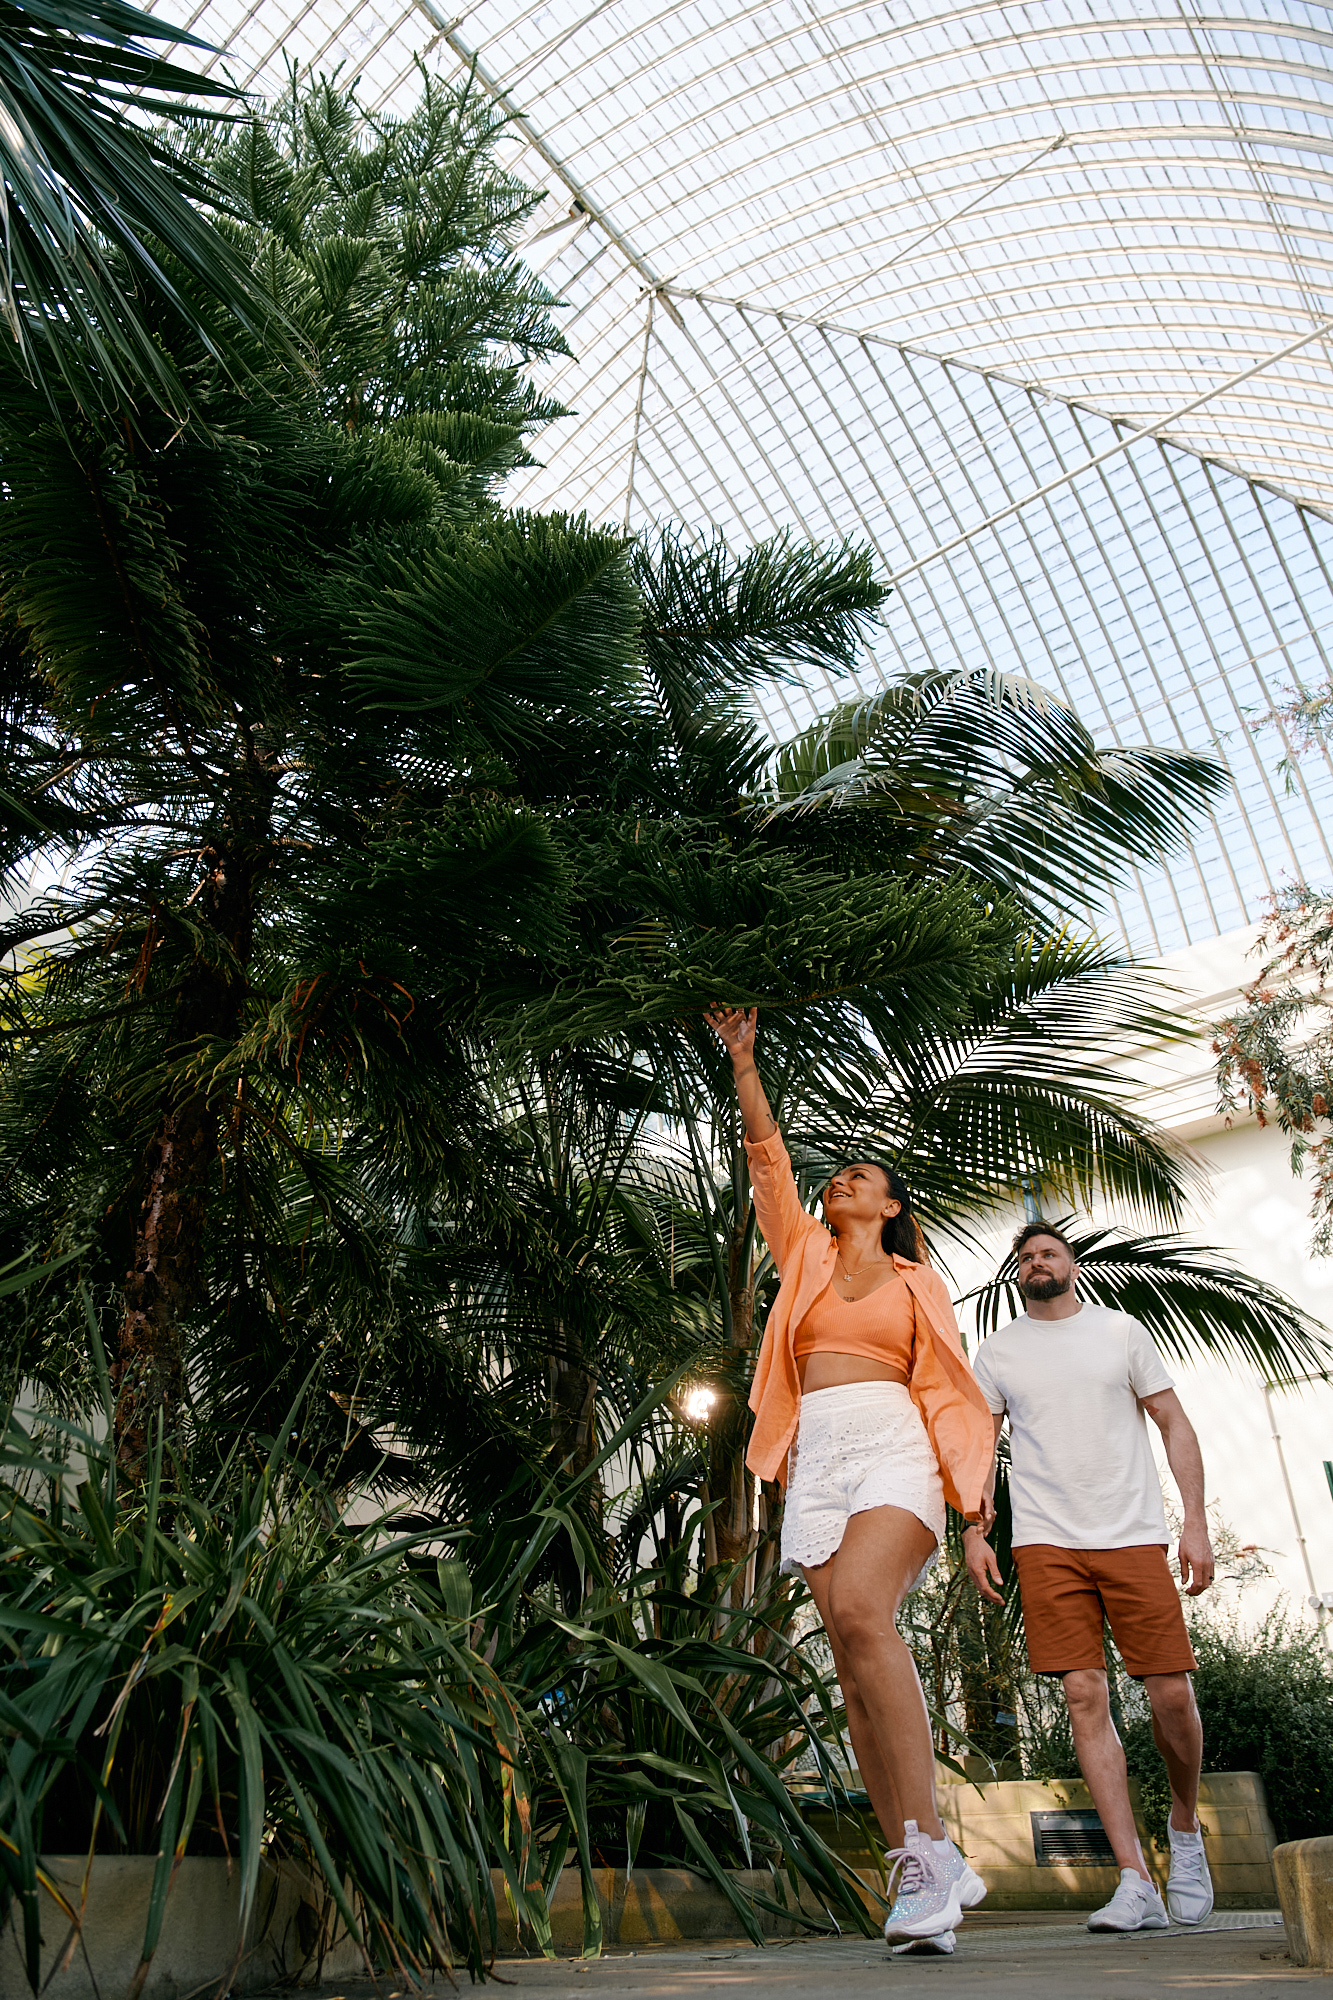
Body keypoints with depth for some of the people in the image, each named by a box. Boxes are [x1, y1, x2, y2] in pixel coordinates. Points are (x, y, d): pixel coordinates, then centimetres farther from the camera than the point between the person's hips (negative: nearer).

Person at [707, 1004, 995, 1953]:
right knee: (856, 1657, -5)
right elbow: (767, 1157, 16)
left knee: (861, 1612, -27)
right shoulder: (806, 1255, 22)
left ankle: (927, 1847, -24)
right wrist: (743, 1059, 13)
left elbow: (950, 1392, 12)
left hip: (893, 1446, -3)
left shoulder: (919, 1283, 17)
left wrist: (975, 1507, 3)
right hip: (817, 1458, 3)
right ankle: (929, 1869, 0)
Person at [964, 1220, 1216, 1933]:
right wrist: (974, 1531, -2)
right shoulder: (997, 1352, 10)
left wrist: (1196, 1524, -1)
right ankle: (1137, 1884, 1)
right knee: (1085, 1697, -6)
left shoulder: (1121, 1331, 9)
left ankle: (1185, 1827, 28)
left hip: (1134, 1536, 0)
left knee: (1172, 1694, -2)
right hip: (1046, 1543, 0)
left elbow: (1175, 1426, 8)